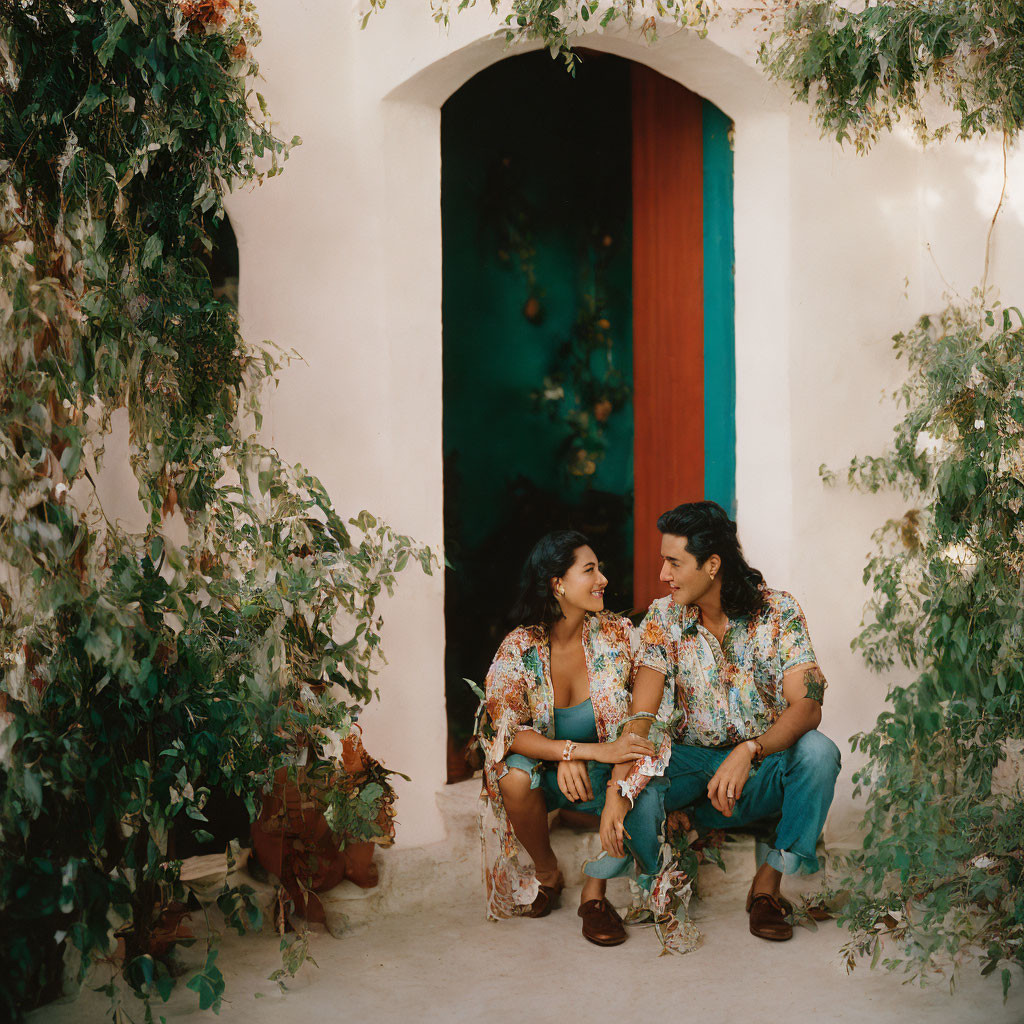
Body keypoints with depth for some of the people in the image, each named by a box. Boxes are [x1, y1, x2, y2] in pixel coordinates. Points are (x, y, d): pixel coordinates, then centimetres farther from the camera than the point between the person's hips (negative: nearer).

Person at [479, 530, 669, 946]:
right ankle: (547, 873, -2)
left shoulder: (617, 635, -12)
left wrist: (616, 795, -34)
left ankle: (594, 889, -4)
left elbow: (637, 720, -20)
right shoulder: (519, 648, -14)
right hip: (544, 771, 0)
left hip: (605, 772, 0)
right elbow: (506, 731, -22)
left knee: (646, 798, -31)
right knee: (514, 775, -33)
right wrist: (589, 750, -33)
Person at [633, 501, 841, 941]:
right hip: (694, 760, 1)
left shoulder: (778, 612, -11)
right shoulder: (663, 618, -4)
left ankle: (768, 883, -15)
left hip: (765, 765, -1)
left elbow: (807, 706, -22)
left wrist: (749, 752, -40)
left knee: (818, 752, -32)